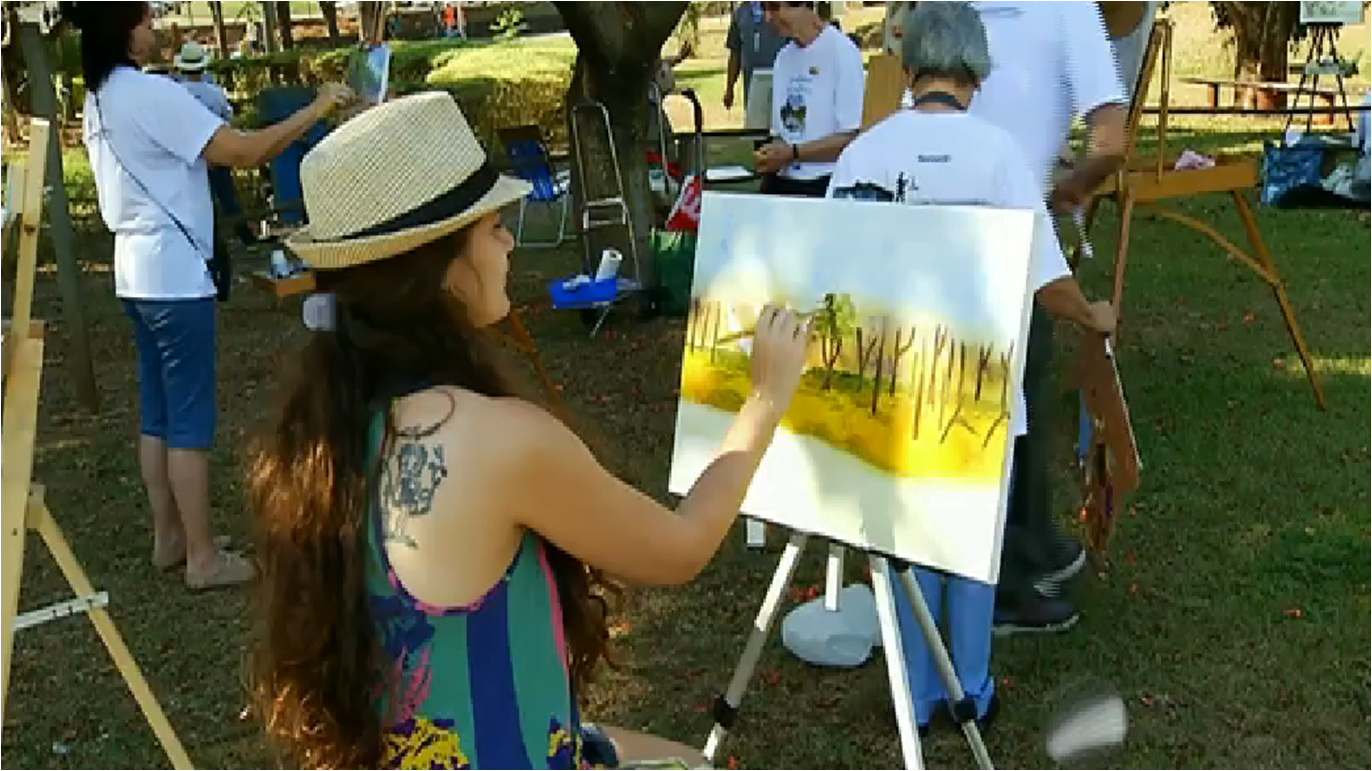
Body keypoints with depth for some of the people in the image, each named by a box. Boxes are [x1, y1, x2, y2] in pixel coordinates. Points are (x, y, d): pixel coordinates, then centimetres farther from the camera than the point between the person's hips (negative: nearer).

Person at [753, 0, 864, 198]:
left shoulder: (841, 51, -8)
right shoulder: (783, 57, 13)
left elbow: (851, 137, -12)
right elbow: (780, 130, 15)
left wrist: (792, 153, -16)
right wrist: (769, 158, -6)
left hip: (824, 186, -6)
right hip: (781, 184, 6)